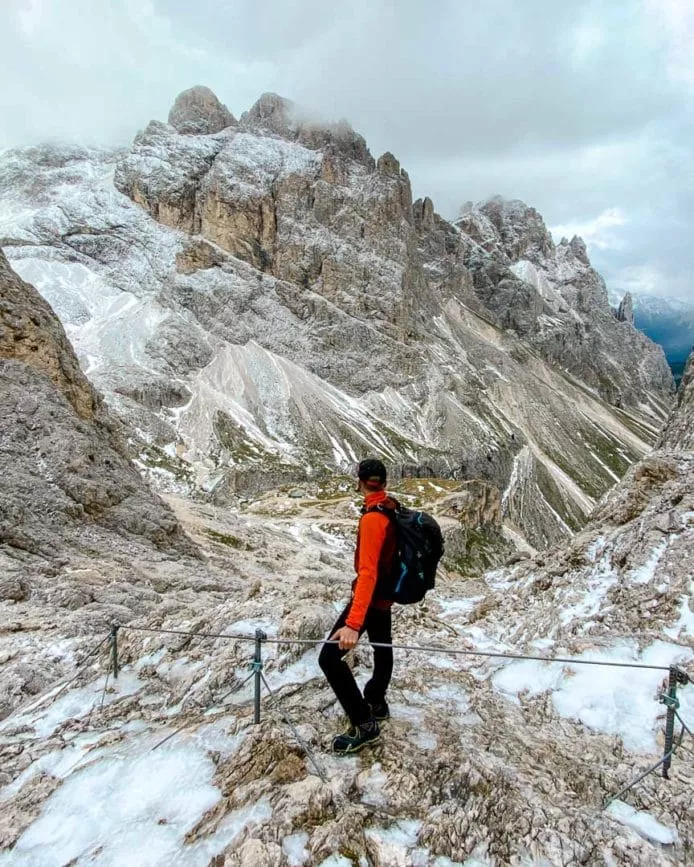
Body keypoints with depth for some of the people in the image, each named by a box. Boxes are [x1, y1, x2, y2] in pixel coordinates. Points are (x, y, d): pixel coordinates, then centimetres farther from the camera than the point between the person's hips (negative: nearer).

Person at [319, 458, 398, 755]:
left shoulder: (372, 519, -30)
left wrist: (352, 624, -44)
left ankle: (365, 725, 0)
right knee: (382, 648, 25)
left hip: (370, 596, -10)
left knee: (330, 658, -8)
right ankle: (376, 703, 45)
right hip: (387, 592, 10)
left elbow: (368, 573, -38)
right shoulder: (394, 509, -3)